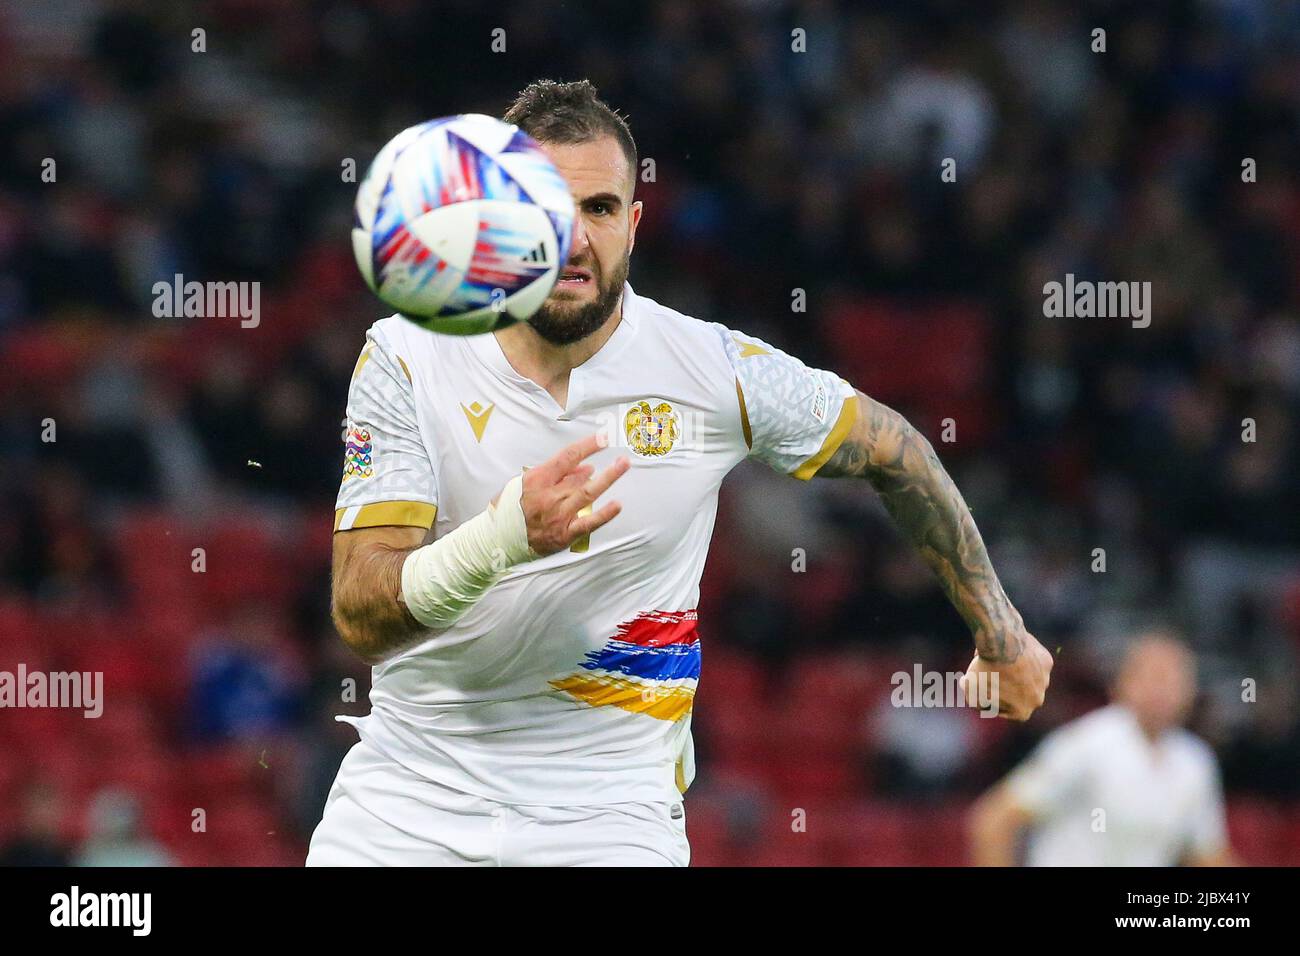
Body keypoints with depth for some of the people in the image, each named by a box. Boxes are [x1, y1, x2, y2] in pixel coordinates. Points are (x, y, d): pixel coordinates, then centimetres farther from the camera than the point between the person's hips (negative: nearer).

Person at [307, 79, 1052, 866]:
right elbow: (360, 616, -16)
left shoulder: (719, 372, -8)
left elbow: (895, 451, 11)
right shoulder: (404, 359, -9)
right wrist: (504, 536, -35)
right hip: (404, 798, 0)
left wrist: (999, 630, 18)